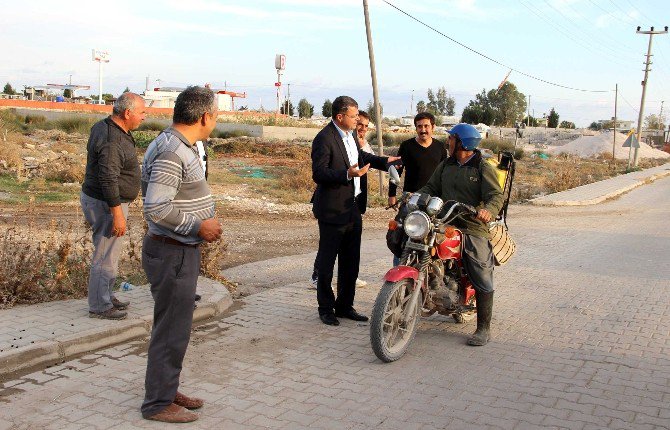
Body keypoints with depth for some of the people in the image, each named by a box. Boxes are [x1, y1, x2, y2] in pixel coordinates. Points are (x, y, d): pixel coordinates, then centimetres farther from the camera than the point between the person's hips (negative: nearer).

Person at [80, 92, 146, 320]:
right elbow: (108, 181, -28)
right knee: (106, 257, 0)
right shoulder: (112, 141, -25)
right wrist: (117, 215, -24)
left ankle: (106, 297, 34)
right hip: (105, 204, -11)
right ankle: (99, 307, 11)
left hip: (94, 197, 11)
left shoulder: (103, 127, 8)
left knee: (107, 253, 21)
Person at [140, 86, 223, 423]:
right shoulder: (171, 151, -21)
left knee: (175, 326, 19)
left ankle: (167, 390, 33)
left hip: (181, 250, 10)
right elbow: (156, 208, -28)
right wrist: (198, 226, -19)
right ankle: (158, 403, 14)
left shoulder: (180, 146, 11)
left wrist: (203, 223, 10)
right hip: (172, 254, -10)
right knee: (172, 329, 1)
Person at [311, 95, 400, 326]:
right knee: (326, 262, 4)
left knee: (350, 262, 15)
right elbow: (318, 173, -23)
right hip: (332, 210, -9)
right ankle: (325, 308, 16)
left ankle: (345, 305, 26)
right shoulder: (324, 139, -17)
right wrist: (347, 174, -32)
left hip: (353, 208, 9)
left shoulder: (350, 134, 11)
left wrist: (384, 161, 26)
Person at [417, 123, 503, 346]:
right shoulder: (445, 166, 18)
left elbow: (496, 195, -10)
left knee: (482, 281, -3)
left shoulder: (483, 168, -1)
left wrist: (489, 210, -33)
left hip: (474, 230, -5)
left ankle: (483, 328, 5)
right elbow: (431, 187, 16)